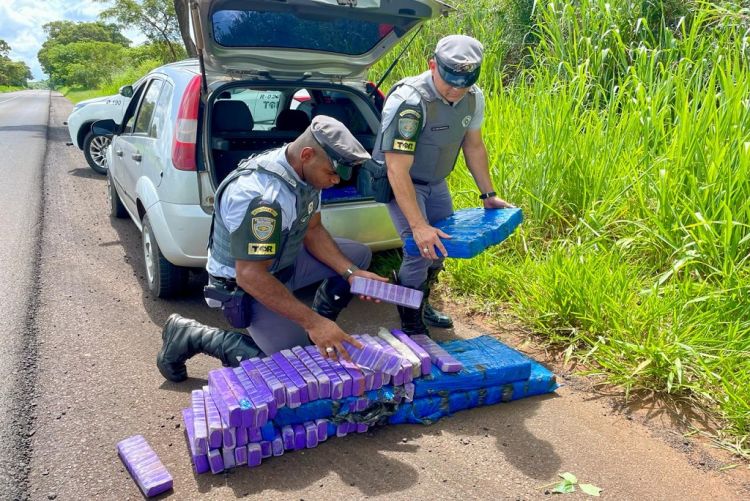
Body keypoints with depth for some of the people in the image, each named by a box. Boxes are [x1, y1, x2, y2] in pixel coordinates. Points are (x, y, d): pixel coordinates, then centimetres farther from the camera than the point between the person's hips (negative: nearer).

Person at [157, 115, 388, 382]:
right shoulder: (260, 196, -36)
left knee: (359, 255, 5)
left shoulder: (305, 171, -9)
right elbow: (251, 275, -35)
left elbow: (313, 230, 2)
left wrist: (351, 273, -11)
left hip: (284, 260, 9)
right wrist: (312, 322, -35)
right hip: (244, 282, -8)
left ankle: (318, 333, 16)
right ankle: (191, 335, -1)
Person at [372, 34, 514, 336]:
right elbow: (398, 170, -36)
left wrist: (488, 194, 4)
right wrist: (418, 225, -39)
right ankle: (411, 326, 4)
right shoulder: (409, 102, -34)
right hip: (400, 180, -7)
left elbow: (473, 146, 5)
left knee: (444, 243, 13)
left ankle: (422, 306, 35)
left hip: (435, 181, 7)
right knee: (421, 250, -17)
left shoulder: (473, 98, -11)